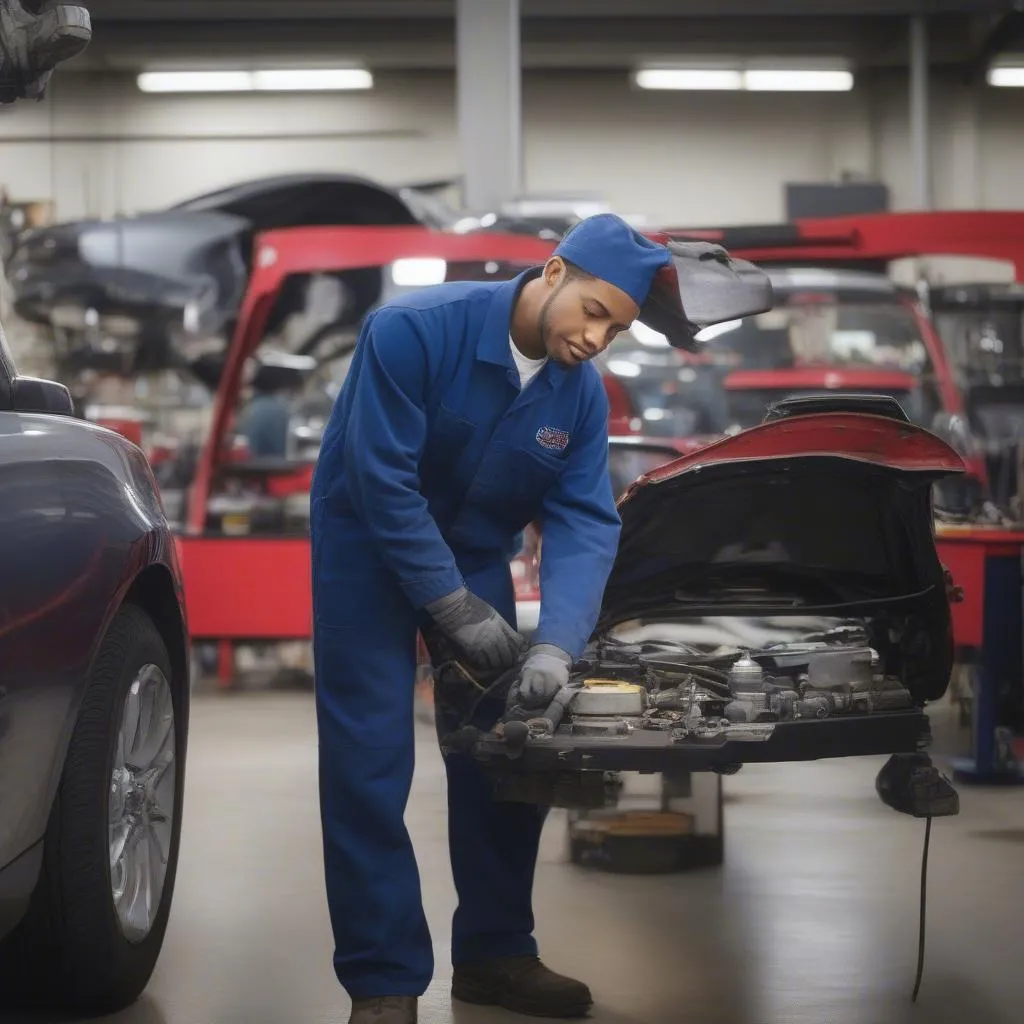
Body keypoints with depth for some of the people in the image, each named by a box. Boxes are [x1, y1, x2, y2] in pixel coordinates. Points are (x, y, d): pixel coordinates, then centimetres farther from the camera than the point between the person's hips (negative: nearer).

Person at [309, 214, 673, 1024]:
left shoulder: (582, 393, -11)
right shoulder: (415, 330, -28)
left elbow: (585, 523, -14)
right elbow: (382, 480, -28)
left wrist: (556, 645, -30)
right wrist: (453, 607, -26)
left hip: (476, 554, 5)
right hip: (369, 545, -5)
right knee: (370, 765, -7)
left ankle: (495, 952, 19)